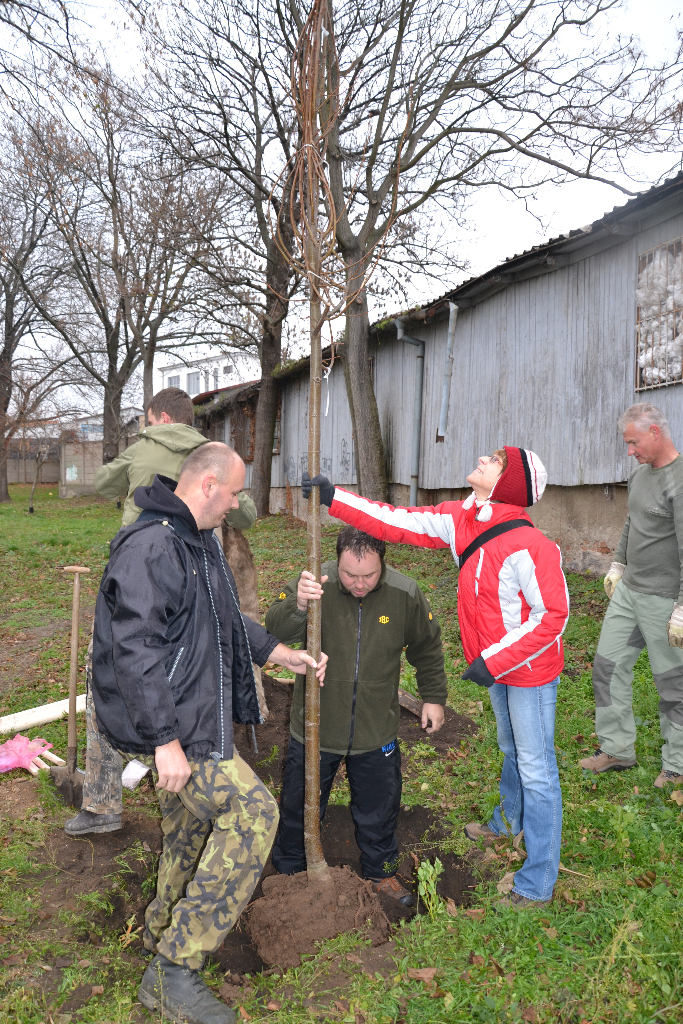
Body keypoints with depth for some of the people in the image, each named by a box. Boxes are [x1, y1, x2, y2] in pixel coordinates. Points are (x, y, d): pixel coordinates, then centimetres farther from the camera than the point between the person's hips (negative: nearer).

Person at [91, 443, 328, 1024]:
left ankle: (165, 930, 44)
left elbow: (228, 621, 24)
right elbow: (136, 651, -27)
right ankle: (175, 971, -1)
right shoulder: (150, 547, -23)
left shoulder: (200, 541, 12)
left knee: (192, 824, 22)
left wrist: (284, 655, 21)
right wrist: (166, 740, -26)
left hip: (197, 717, 10)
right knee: (252, 812, -11)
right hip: (172, 725, -10)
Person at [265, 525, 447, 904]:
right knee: (300, 807, 18)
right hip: (314, 727, -1)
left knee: (378, 810, 20)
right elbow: (274, 629, -31)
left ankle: (381, 872, 47)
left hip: (376, 731, 1)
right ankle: (290, 872, 45)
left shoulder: (406, 594, -13)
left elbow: (427, 647, 4)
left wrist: (433, 696, 10)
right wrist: (297, 604, -51)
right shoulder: (314, 584, -20)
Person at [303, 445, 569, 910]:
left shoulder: (528, 545, -29)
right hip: (497, 666, 8)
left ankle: (538, 884, 17)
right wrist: (334, 498, -6)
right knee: (512, 750, 29)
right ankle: (508, 820, 54)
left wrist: (493, 661, -25)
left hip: (531, 670, -8)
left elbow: (553, 616, -25)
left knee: (536, 770, 3)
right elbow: (399, 523, -1)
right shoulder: (459, 521, -5)